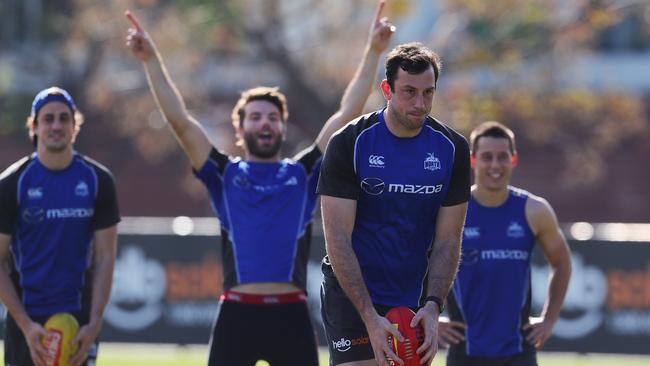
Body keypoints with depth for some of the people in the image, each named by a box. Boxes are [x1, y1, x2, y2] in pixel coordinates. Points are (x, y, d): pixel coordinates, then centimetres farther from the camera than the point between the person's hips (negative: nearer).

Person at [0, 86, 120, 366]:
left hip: (78, 316, 1)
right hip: (27, 317, -1)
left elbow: (105, 258, 2)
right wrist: (25, 324, -12)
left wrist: (94, 324, -8)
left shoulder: (98, 180, 1)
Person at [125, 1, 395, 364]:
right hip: (237, 313, -1)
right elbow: (180, 120, 3)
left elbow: (348, 114, 7)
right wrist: (152, 59, -4)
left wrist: (373, 51, 1)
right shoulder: (224, 174, 10)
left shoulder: (303, 173, 12)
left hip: (291, 313, 1)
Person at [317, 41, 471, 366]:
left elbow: (447, 240, 1)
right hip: (351, 291, -4)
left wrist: (432, 306, -14)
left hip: (414, 298, 4)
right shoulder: (349, 144, -12)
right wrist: (370, 318, -22)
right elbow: (338, 239, -15)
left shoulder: (452, 148, -2)